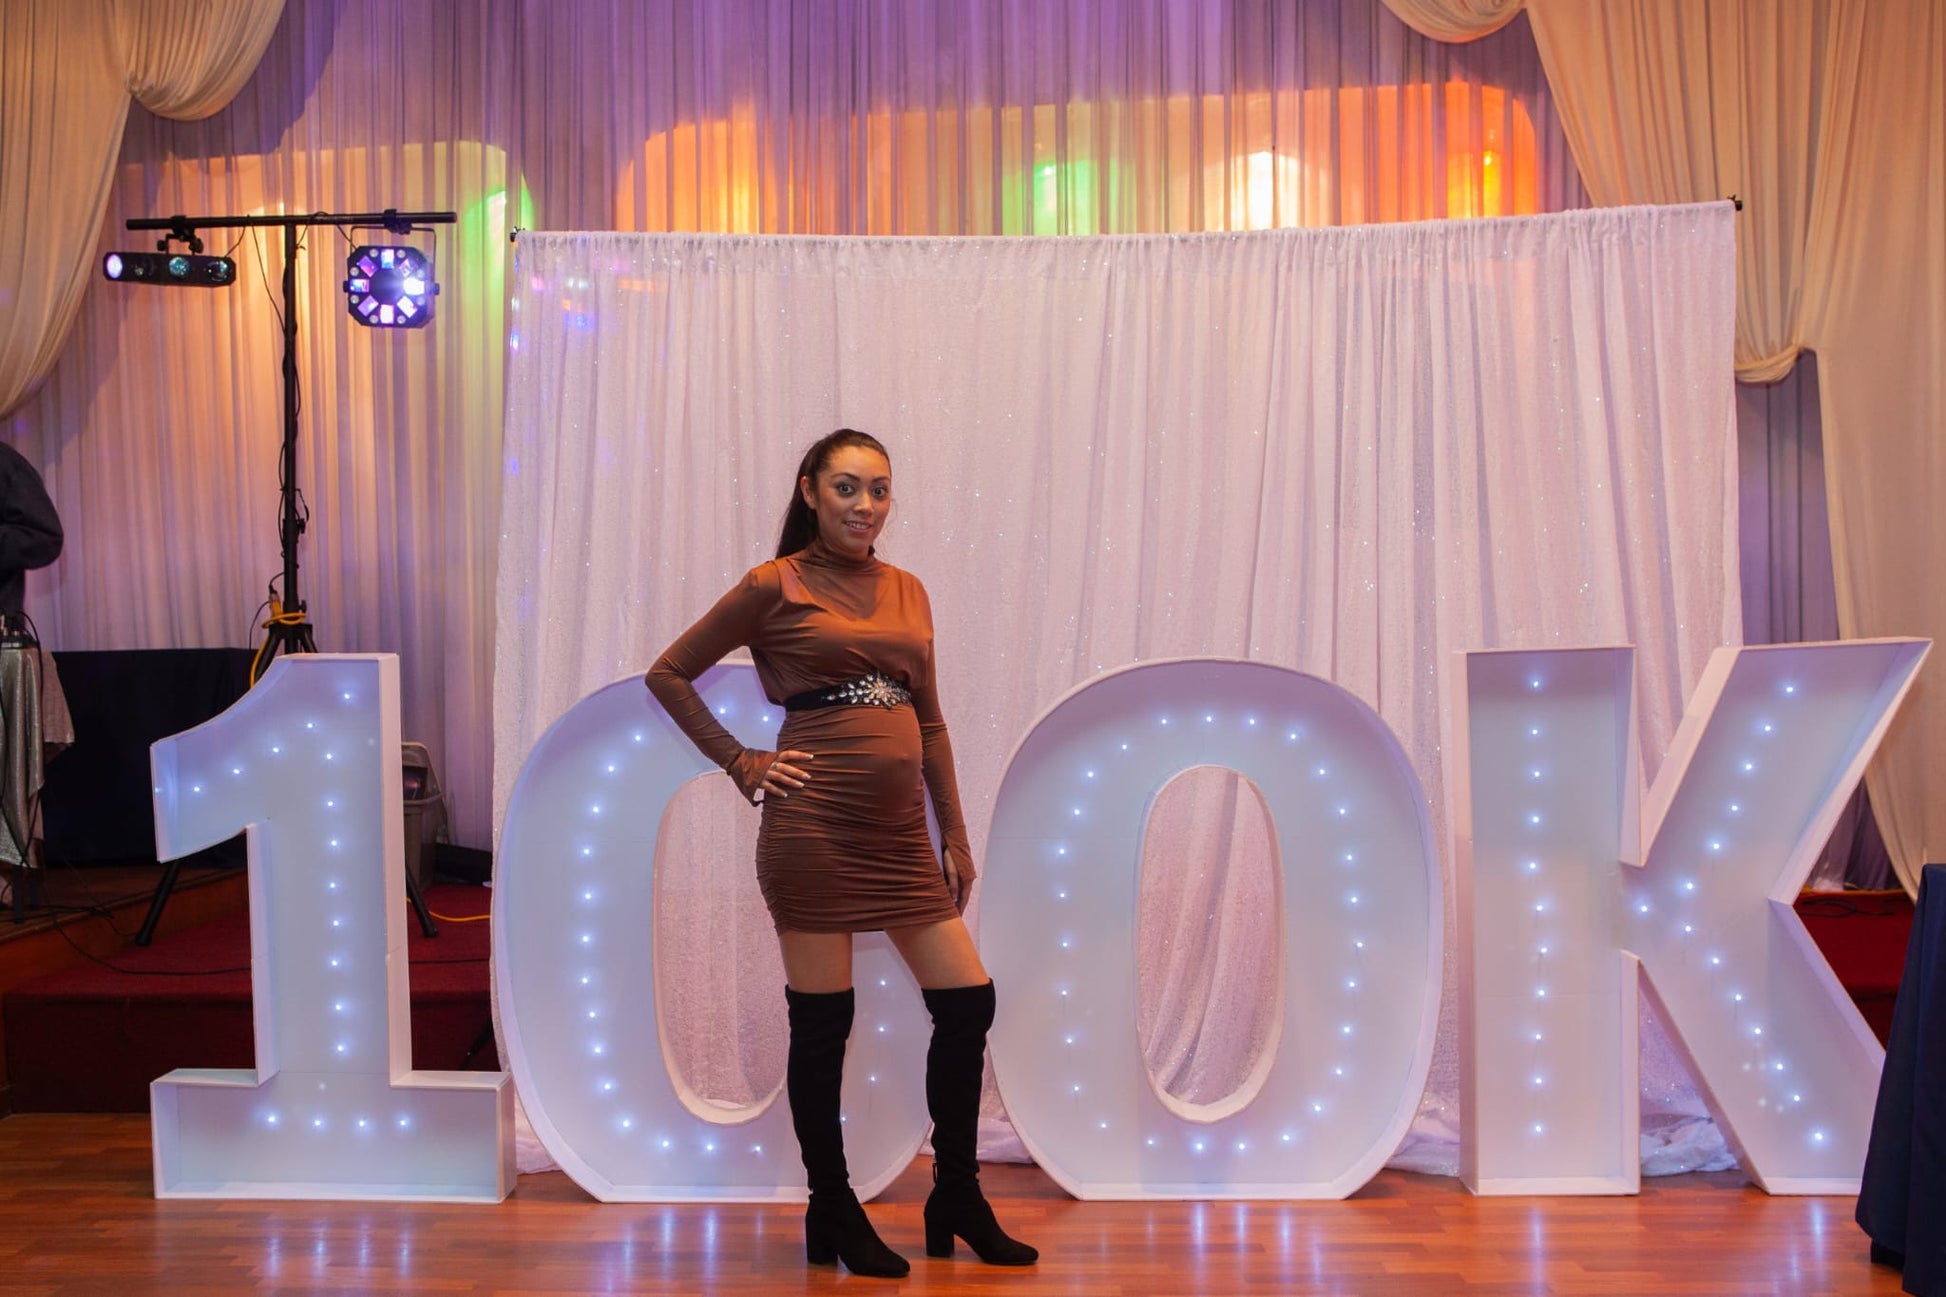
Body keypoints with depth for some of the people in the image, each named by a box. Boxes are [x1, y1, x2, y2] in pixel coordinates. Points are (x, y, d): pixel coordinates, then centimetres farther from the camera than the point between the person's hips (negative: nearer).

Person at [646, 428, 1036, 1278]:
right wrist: (742, 763, -2)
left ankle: (958, 1201, 20)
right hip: (814, 826, -6)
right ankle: (832, 1216, 17)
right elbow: (668, 675, 3)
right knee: (822, 1023, 2)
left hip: (900, 832, 6)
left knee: (967, 1002, 4)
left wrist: (956, 836, 16)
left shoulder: (908, 591, 14)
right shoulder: (776, 586, -2)